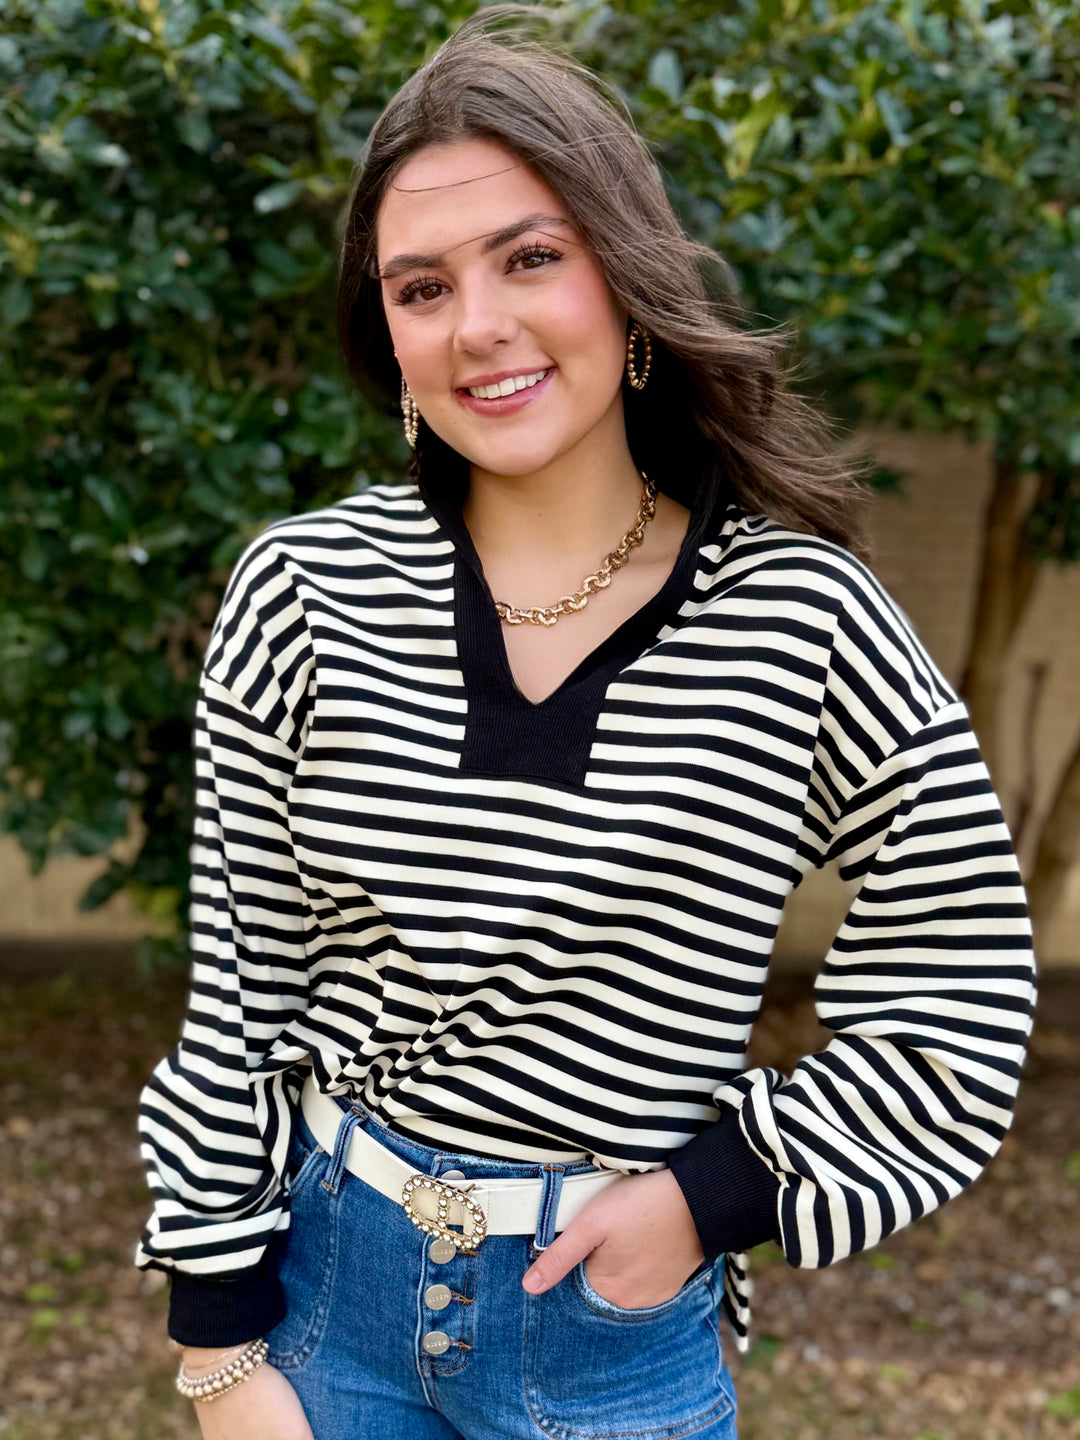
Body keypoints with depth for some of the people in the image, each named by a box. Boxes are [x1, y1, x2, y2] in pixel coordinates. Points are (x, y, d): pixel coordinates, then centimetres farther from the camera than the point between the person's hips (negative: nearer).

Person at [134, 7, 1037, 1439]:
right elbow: (234, 983, -1)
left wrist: (718, 1190, -11)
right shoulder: (307, 590, -8)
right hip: (326, 1277, 1)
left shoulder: (798, 615, -11)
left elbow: (962, 1012, -3)